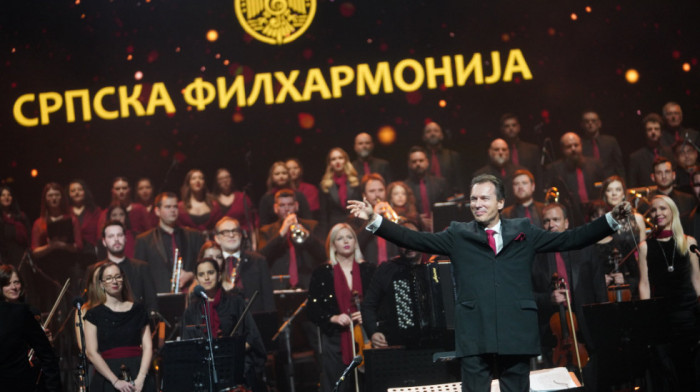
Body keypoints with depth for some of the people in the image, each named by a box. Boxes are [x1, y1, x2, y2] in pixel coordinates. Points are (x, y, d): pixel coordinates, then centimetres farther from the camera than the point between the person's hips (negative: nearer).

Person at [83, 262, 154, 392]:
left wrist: (140, 378, -9)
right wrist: (116, 381, -11)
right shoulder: (94, 314, 6)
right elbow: (91, 353, -2)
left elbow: (147, 347, 6)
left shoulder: (138, 310, 12)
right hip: (107, 379, -1)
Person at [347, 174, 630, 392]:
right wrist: (374, 220, -5)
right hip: (474, 334, 0)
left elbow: (570, 239, 10)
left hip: (516, 332, 1)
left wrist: (612, 219, 3)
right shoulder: (458, 235, 9)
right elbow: (413, 239, 4)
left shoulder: (524, 232, 11)